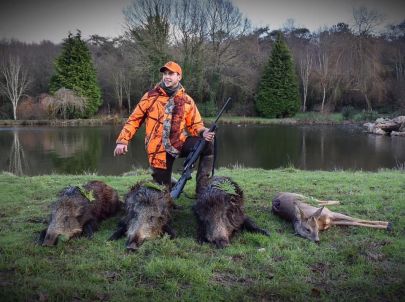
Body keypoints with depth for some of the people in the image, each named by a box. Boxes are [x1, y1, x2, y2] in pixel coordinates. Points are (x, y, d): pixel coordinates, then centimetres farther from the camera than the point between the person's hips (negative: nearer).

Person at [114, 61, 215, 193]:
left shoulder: (187, 101, 4)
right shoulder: (150, 97, 0)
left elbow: (195, 124, 8)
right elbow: (134, 119, 3)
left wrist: (203, 133, -15)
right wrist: (123, 141, -5)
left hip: (180, 143, 1)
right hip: (159, 150, -1)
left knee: (208, 145, -24)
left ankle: (201, 188, -15)